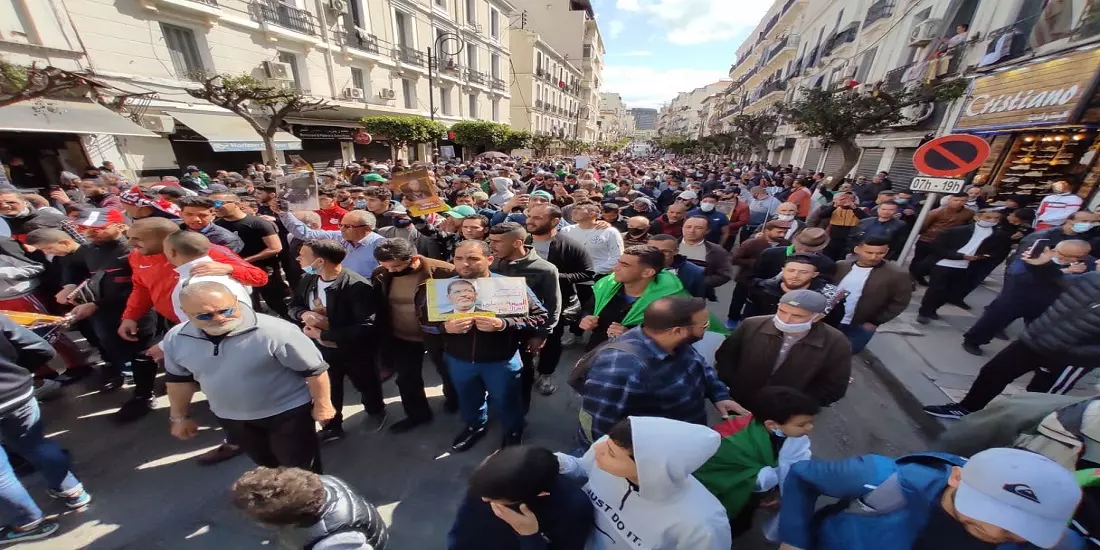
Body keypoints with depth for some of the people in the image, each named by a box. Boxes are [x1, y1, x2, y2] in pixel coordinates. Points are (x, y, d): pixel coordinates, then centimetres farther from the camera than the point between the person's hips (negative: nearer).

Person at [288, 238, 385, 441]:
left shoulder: (357, 287, -31)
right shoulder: (308, 280, -6)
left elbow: (366, 327, -33)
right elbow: (293, 306, 8)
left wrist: (323, 335, -29)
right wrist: (304, 314, -17)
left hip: (355, 352, -5)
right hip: (322, 349, 6)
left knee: (366, 386, 21)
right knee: (327, 392, 24)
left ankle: (376, 412, 51)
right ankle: (332, 427, 49)